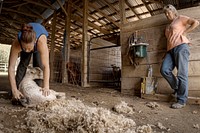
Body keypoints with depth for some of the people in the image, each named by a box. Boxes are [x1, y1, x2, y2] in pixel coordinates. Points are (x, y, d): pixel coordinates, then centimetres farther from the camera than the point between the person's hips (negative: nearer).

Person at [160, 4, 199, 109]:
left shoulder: (180, 18, 17)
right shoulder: (168, 27, 32)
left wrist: (184, 32, 2)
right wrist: (167, 51, 14)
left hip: (181, 46, -6)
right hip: (170, 50, 6)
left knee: (182, 74, -11)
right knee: (164, 70, -15)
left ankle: (182, 101, -8)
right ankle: (177, 88, 5)